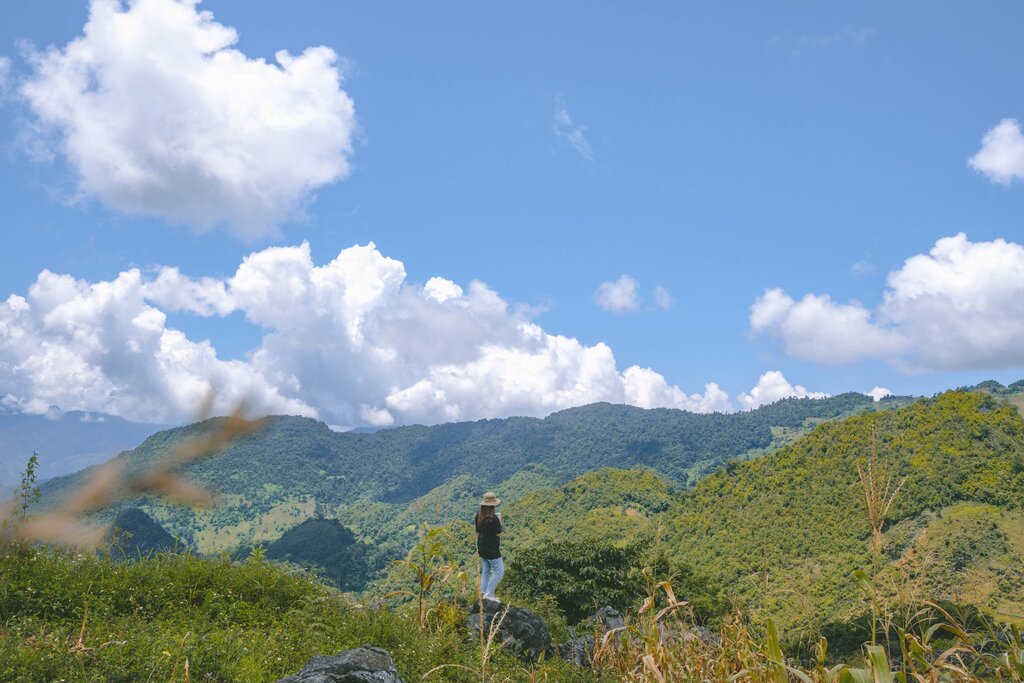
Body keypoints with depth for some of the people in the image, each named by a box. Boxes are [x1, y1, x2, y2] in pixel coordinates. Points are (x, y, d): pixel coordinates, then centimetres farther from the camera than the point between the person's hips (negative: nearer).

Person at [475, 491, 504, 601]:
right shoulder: (493, 518, -21)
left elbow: (477, 532, 10)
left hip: (482, 549, 8)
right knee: (499, 571, 0)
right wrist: (499, 520, -3)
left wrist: (478, 546, 18)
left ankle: (483, 592, 17)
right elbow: (498, 533, -13)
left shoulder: (479, 516, 2)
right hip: (492, 549, -8)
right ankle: (489, 593, -3)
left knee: (485, 571, 17)